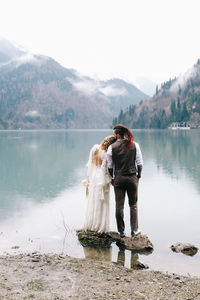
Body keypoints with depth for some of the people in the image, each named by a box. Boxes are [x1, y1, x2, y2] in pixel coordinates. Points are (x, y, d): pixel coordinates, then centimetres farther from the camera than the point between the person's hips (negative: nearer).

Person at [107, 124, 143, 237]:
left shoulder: (112, 147, -4)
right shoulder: (134, 145, -2)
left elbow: (110, 166, 2)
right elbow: (140, 163, -1)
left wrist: (112, 178, 14)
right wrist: (138, 175, 11)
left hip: (118, 178, -1)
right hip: (132, 177, 1)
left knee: (119, 205, 7)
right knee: (133, 204, 13)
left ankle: (121, 231, 15)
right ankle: (134, 230, 14)